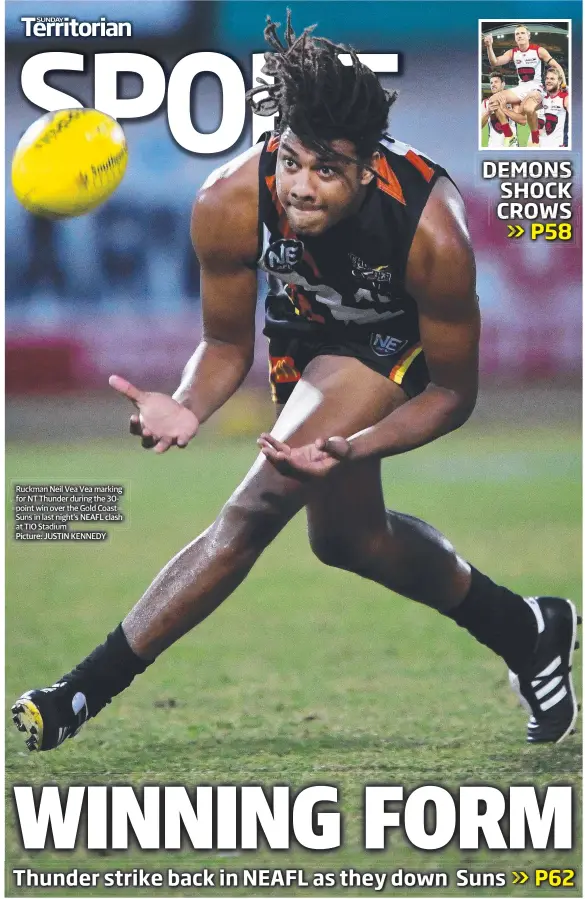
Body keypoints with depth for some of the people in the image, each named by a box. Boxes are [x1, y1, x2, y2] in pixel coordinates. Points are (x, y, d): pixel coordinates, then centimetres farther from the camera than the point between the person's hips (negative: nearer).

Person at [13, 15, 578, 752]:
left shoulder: (432, 234, -39)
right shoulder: (230, 203, -32)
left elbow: (452, 393, -23)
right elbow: (227, 343, -14)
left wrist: (351, 448, -39)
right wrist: (189, 408, -36)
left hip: (399, 336, -5)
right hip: (302, 326, 5)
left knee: (258, 507, -24)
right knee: (345, 536, 21)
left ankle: (82, 693, -20)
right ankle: (523, 631, 43)